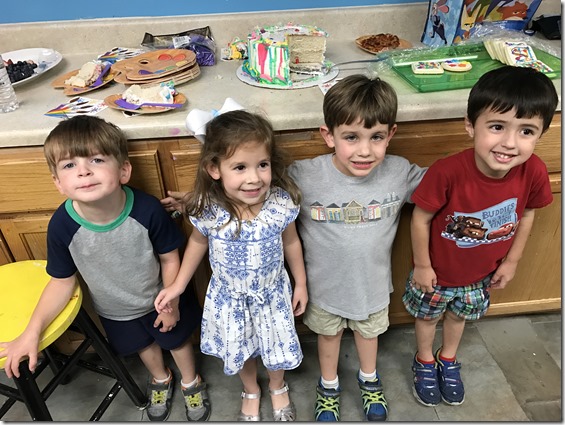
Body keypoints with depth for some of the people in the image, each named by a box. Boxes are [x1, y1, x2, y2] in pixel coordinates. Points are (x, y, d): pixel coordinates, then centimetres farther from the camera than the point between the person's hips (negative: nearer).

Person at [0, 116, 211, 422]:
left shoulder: (147, 210, -35)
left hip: (160, 299, -2)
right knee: (144, 346, 28)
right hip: (115, 311, 2)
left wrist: (171, 303, -9)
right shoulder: (62, 225, -30)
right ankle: (160, 380, 63)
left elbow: (169, 258, -18)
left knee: (177, 339, 24)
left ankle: (191, 382, 57)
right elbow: (63, 281, -13)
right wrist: (31, 332, -16)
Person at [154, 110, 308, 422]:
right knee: (239, 350, 24)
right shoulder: (207, 210, -27)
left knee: (277, 348, 24)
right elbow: (198, 243, -5)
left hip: (272, 293, 0)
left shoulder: (281, 203, -27)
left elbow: (291, 242, -8)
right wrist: (178, 285, 2)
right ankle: (251, 391, 58)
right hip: (230, 298, 0)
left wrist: (301, 283, 3)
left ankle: (278, 388, 58)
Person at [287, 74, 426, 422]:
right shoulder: (303, 177, -30)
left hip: (372, 281, 2)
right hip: (324, 283, -1)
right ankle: (329, 386, 57)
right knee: (328, 334, 26)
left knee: (368, 331, 29)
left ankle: (369, 379, 62)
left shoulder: (400, 173, -22)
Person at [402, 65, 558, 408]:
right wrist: (422, 265, -12)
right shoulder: (448, 172, -36)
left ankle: (448, 360, 59)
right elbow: (421, 218, -22)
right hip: (437, 271, -3)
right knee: (428, 315, 23)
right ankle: (425, 361, 54)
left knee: (459, 315, 29)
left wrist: (511, 261, 4)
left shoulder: (533, 172, -25)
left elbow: (526, 215, -4)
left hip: (482, 274, 3)